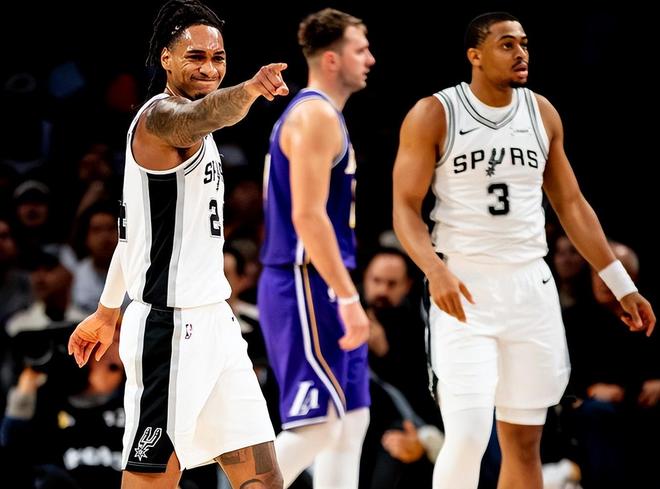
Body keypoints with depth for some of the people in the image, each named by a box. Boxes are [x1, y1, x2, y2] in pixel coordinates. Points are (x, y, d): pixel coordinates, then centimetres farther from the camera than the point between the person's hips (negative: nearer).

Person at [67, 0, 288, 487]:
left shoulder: (191, 133, 18)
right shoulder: (162, 115, -12)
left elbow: (135, 228, 26)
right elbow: (201, 116, -38)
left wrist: (107, 312, 33)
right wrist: (249, 90, -59)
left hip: (211, 321, 10)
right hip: (172, 328, -10)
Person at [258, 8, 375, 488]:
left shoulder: (320, 115, 19)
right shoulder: (317, 115, -13)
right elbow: (307, 215, -22)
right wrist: (349, 298, -23)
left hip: (318, 290, 10)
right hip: (308, 287, -10)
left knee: (351, 421, 10)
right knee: (315, 426, -10)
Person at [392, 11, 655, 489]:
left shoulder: (542, 113, 7)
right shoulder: (433, 115, -6)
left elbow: (571, 204, 14)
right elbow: (406, 208, -8)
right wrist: (436, 270, -27)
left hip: (531, 288, 5)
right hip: (464, 292, -5)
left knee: (524, 442, 7)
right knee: (468, 436, -16)